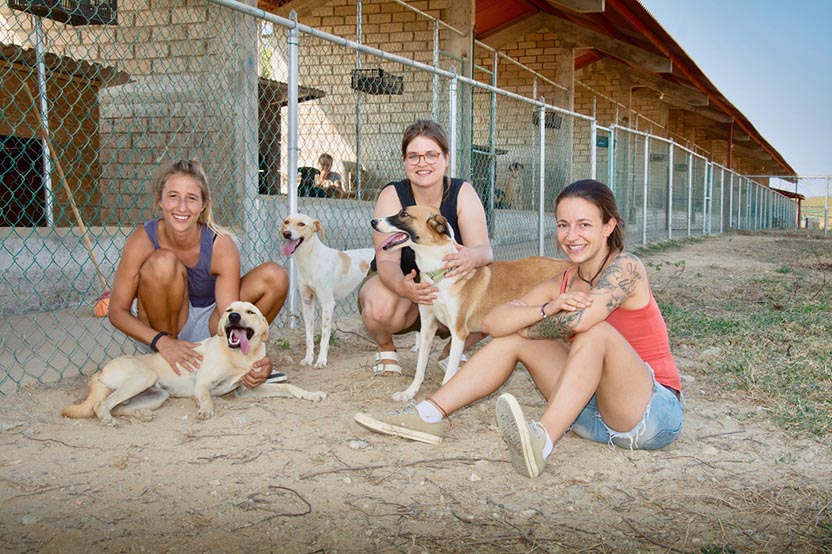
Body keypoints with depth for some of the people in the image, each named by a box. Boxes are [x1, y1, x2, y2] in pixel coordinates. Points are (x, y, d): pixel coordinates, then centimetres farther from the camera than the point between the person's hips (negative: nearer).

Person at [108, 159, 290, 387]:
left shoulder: (221, 246, -22)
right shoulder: (143, 239, -21)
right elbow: (118, 312, -17)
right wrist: (162, 342, -34)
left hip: (207, 328, 2)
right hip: (159, 332, -1)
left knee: (275, 276, -17)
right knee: (163, 261, -31)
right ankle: (165, 367, -14)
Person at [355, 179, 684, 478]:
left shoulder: (626, 267, -13)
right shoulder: (560, 284, 5)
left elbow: (579, 320, -32)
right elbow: (492, 323, -6)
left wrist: (527, 326, -11)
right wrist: (548, 308, -24)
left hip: (654, 413, -6)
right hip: (593, 410, 6)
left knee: (597, 331, -32)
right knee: (514, 336, -2)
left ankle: (542, 441, -46)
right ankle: (430, 416, -7)